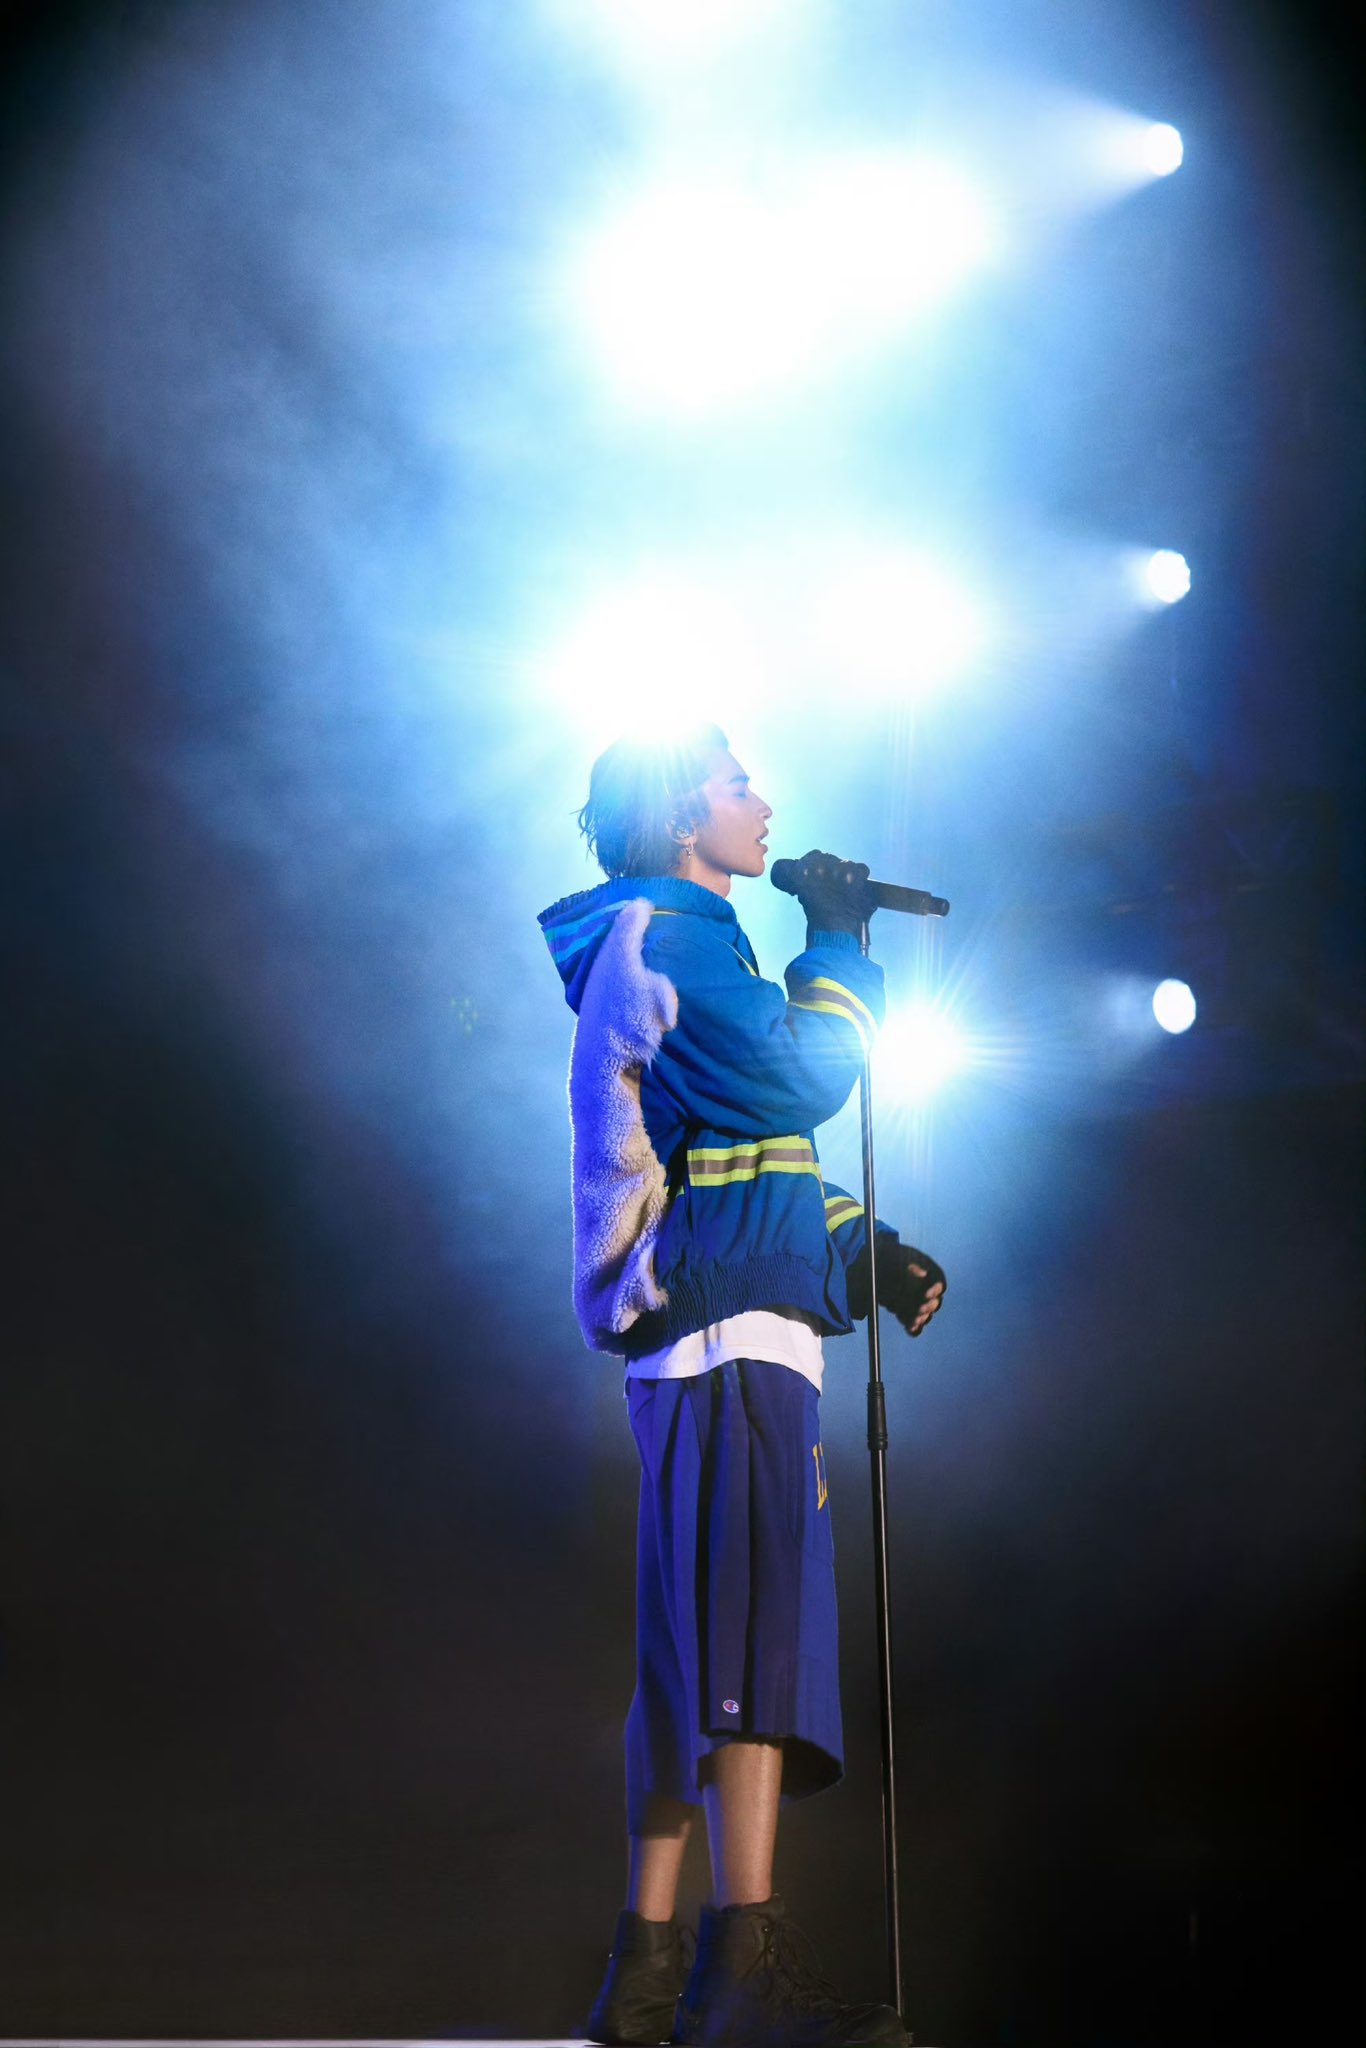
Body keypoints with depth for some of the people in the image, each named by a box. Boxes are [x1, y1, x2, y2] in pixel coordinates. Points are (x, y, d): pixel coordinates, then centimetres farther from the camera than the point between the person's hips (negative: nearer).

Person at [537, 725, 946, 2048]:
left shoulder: (668, 947, 27)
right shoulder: (669, 936, -4)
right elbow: (796, 1084, -16)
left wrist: (866, 1250, 19)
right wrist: (840, 946, 0)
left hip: (693, 1340, 10)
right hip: (731, 1332, -10)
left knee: (694, 1648, 8)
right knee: (757, 1620, -19)